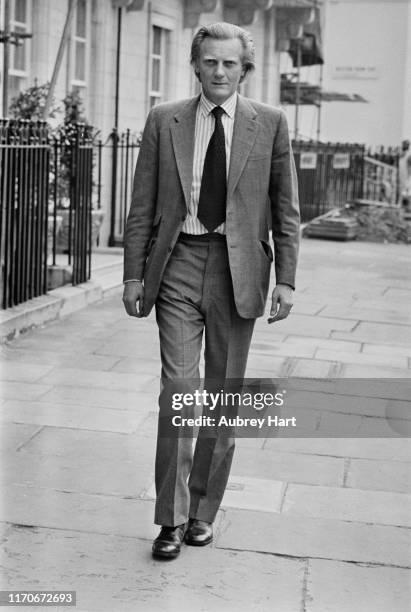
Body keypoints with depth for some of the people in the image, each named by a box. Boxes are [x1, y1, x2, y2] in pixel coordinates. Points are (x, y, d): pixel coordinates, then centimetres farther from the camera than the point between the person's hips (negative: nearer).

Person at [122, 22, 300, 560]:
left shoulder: (270, 124, 4)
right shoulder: (164, 121, 5)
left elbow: (286, 209, 5)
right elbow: (142, 206, 7)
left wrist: (286, 280, -2)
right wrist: (134, 273, 1)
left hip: (239, 270, 1)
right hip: (178, 263, 0)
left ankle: (203, 511, 22)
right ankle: (172, 519, 4)